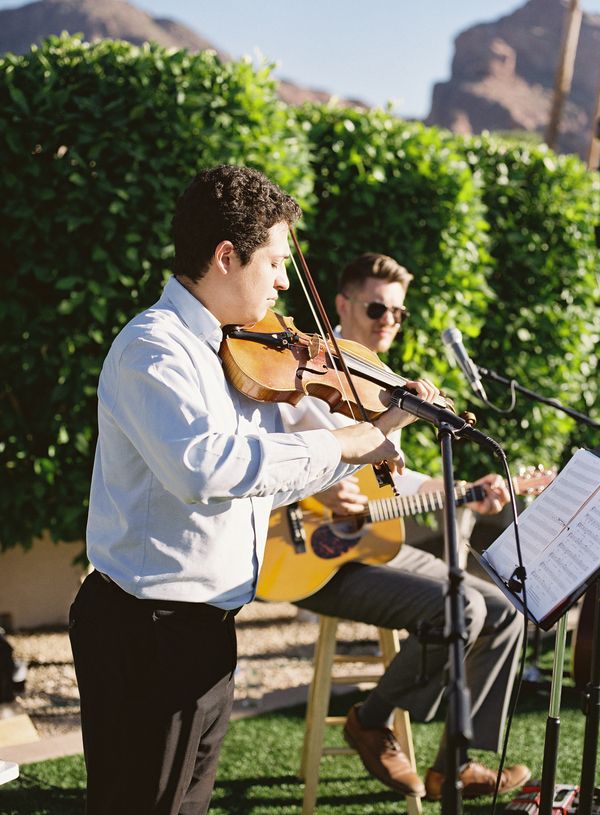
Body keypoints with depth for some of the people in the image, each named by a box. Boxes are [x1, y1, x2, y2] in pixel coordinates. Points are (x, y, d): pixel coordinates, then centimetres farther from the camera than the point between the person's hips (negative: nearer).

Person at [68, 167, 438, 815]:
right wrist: (340, 444, -28)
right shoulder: (154, 346, -17)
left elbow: (271, 476, 17)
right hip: (147, 633, -9)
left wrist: (379, 429, 9)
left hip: (207, 627, 9)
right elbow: (201, 463, -35)